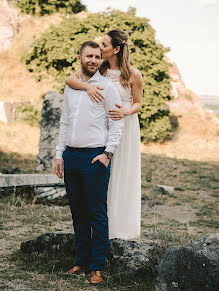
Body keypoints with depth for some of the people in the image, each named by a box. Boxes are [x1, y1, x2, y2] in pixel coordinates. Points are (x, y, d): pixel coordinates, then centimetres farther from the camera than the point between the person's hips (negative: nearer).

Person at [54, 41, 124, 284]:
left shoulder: (107, 87, -2)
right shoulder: (70, 87, 15)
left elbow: (116, 124, -5)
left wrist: (107, 153, -13)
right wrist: (59, 155, 12)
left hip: (95, 157, -5)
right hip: (71, 156, 6)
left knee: (97, 214, -4)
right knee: (78, 212, 10)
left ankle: (97, 267, 2)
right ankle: (81, 260, 20)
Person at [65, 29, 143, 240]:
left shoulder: (133, 75, -10)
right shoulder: (99, 69, -1)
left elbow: (138, 104, -1)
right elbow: (70, 79, -9)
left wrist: (125, 112, -22)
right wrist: (87, 86, -28)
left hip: (125, 128, -3)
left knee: (123, 177, 3)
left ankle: (123, 227, 16)